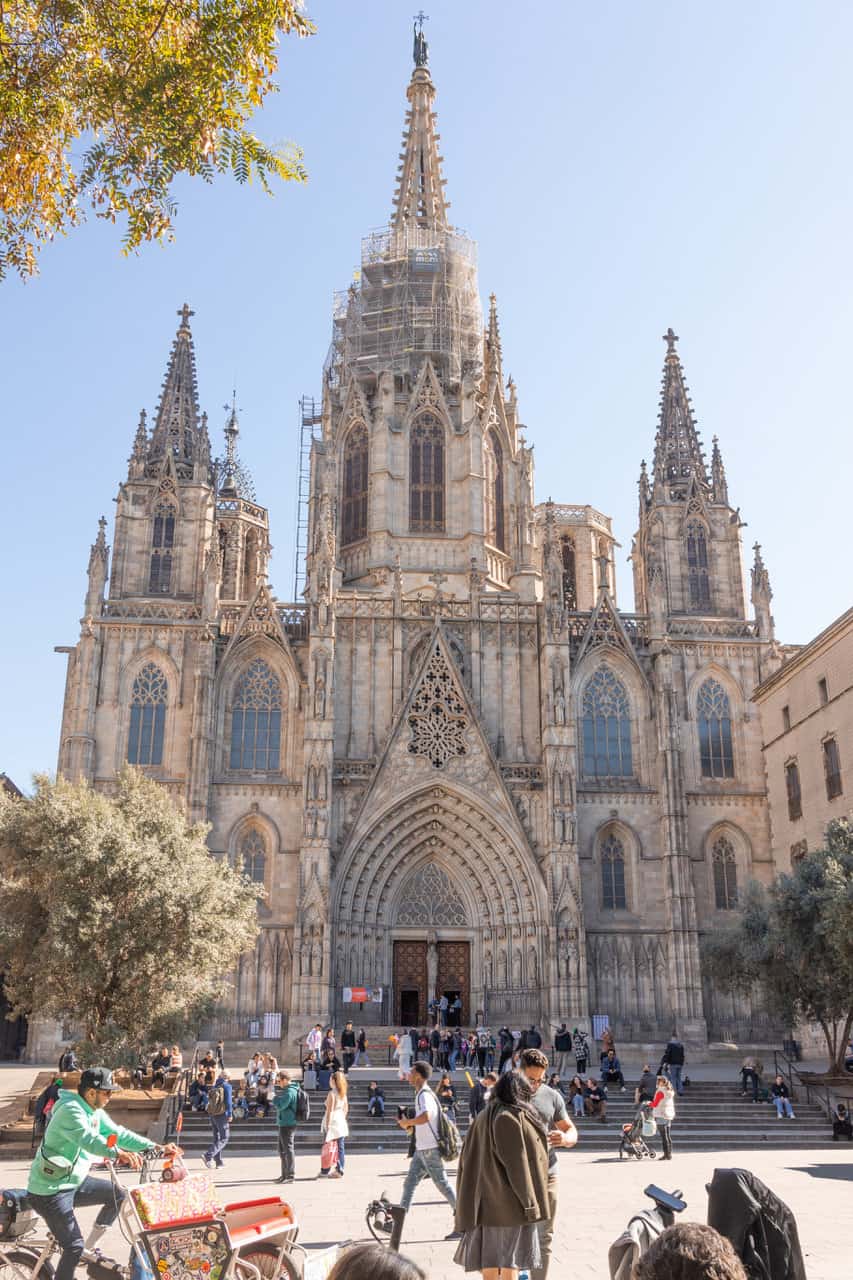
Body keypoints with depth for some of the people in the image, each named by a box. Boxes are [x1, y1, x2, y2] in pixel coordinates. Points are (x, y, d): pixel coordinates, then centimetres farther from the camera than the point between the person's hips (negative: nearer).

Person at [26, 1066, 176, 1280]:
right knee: (74, 1246, -8)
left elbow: (118, 1134, 4)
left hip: (74, 1182, 9)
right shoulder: (70, 1110, -25)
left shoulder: (95, 1112, 4)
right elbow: (89, 1139, -42)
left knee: (119, 1194, 7)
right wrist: (118, 1153, -58)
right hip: (50, 1191, -9)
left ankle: (90, 1246, 18)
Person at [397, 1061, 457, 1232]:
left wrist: (408, 1122, -20)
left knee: (442, 1184, -3)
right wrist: (409, 1125, 11)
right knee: (409, 1184, 10)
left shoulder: (424, 1095, -16)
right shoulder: (422, 1094, 15)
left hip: (430, 1149, -10)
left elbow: (426, 1116, -35)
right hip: (422, 1148, 10)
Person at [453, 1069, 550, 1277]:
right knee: (510, 1260, -1)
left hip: (487, 1199, 8)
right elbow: (516, 1164, -19)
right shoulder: (510, 1118, -14)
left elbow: (467, 1158, 13)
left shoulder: (484, 1118, 11)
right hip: (509, 1201, -8)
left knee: (490, 1262, 11)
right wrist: (530, 1203, -14)